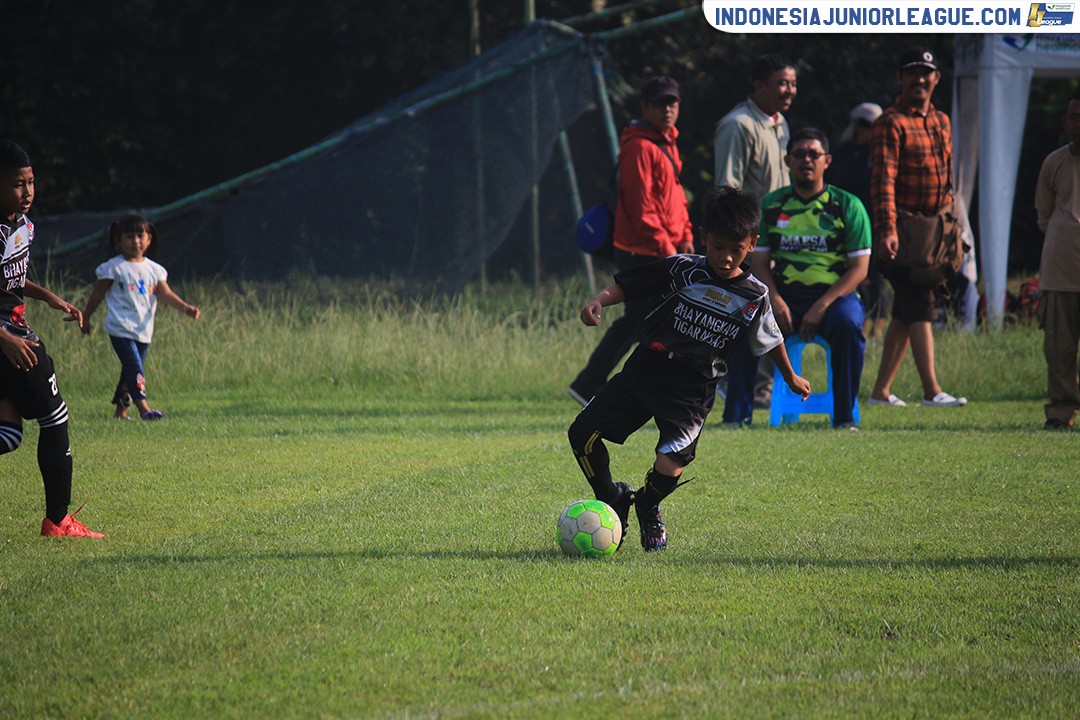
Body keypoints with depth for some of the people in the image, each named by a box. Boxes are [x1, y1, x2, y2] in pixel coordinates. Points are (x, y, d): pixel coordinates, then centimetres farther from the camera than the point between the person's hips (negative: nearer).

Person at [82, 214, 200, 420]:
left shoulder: (154, 269, 11)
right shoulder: (114, 267, -3)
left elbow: (166, 294, 3)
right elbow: (97, 294, 4)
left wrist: (185, 308, -12)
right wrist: (86, 317, 8)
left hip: (143, 330, 5)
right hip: (121, 328, -5)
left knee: (131, 371, 10)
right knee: (134, 367, -17)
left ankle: (121, 409, 20)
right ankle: (143, 408, -24)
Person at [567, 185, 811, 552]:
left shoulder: (754, 297, -1)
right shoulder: (680, 270, -4)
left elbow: (771, 340, 17)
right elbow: (627, 285, -2)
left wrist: (791, 378, 31)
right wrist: (599, 300, -22)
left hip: (692, 390, -1)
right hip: (643, 370, 1)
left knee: (669, 467, -20)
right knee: (582, 434, -6)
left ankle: (647, 507, 16)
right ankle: (613, 501, 19)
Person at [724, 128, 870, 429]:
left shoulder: (847, 206, 3)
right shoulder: (771, 206, 11)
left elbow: (859, 267, -3)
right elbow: (759, 261, 8)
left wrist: (822, 305, -16)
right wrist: (774, 299, -13)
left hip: (835, 295, -2)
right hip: (784, 296, 2)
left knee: (847, 324, -36)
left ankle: (844, 416, -26)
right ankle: (737, 414, -21)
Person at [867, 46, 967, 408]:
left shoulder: (941, 122, 16)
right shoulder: (891, 123, -8)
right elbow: (883, 179, -18)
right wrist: (887, 229, -28)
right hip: (903, 230, -8)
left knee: (906, 312, 10)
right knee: (920, 307, -12)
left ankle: (881, 390, 16)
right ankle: (931, 391, -15)